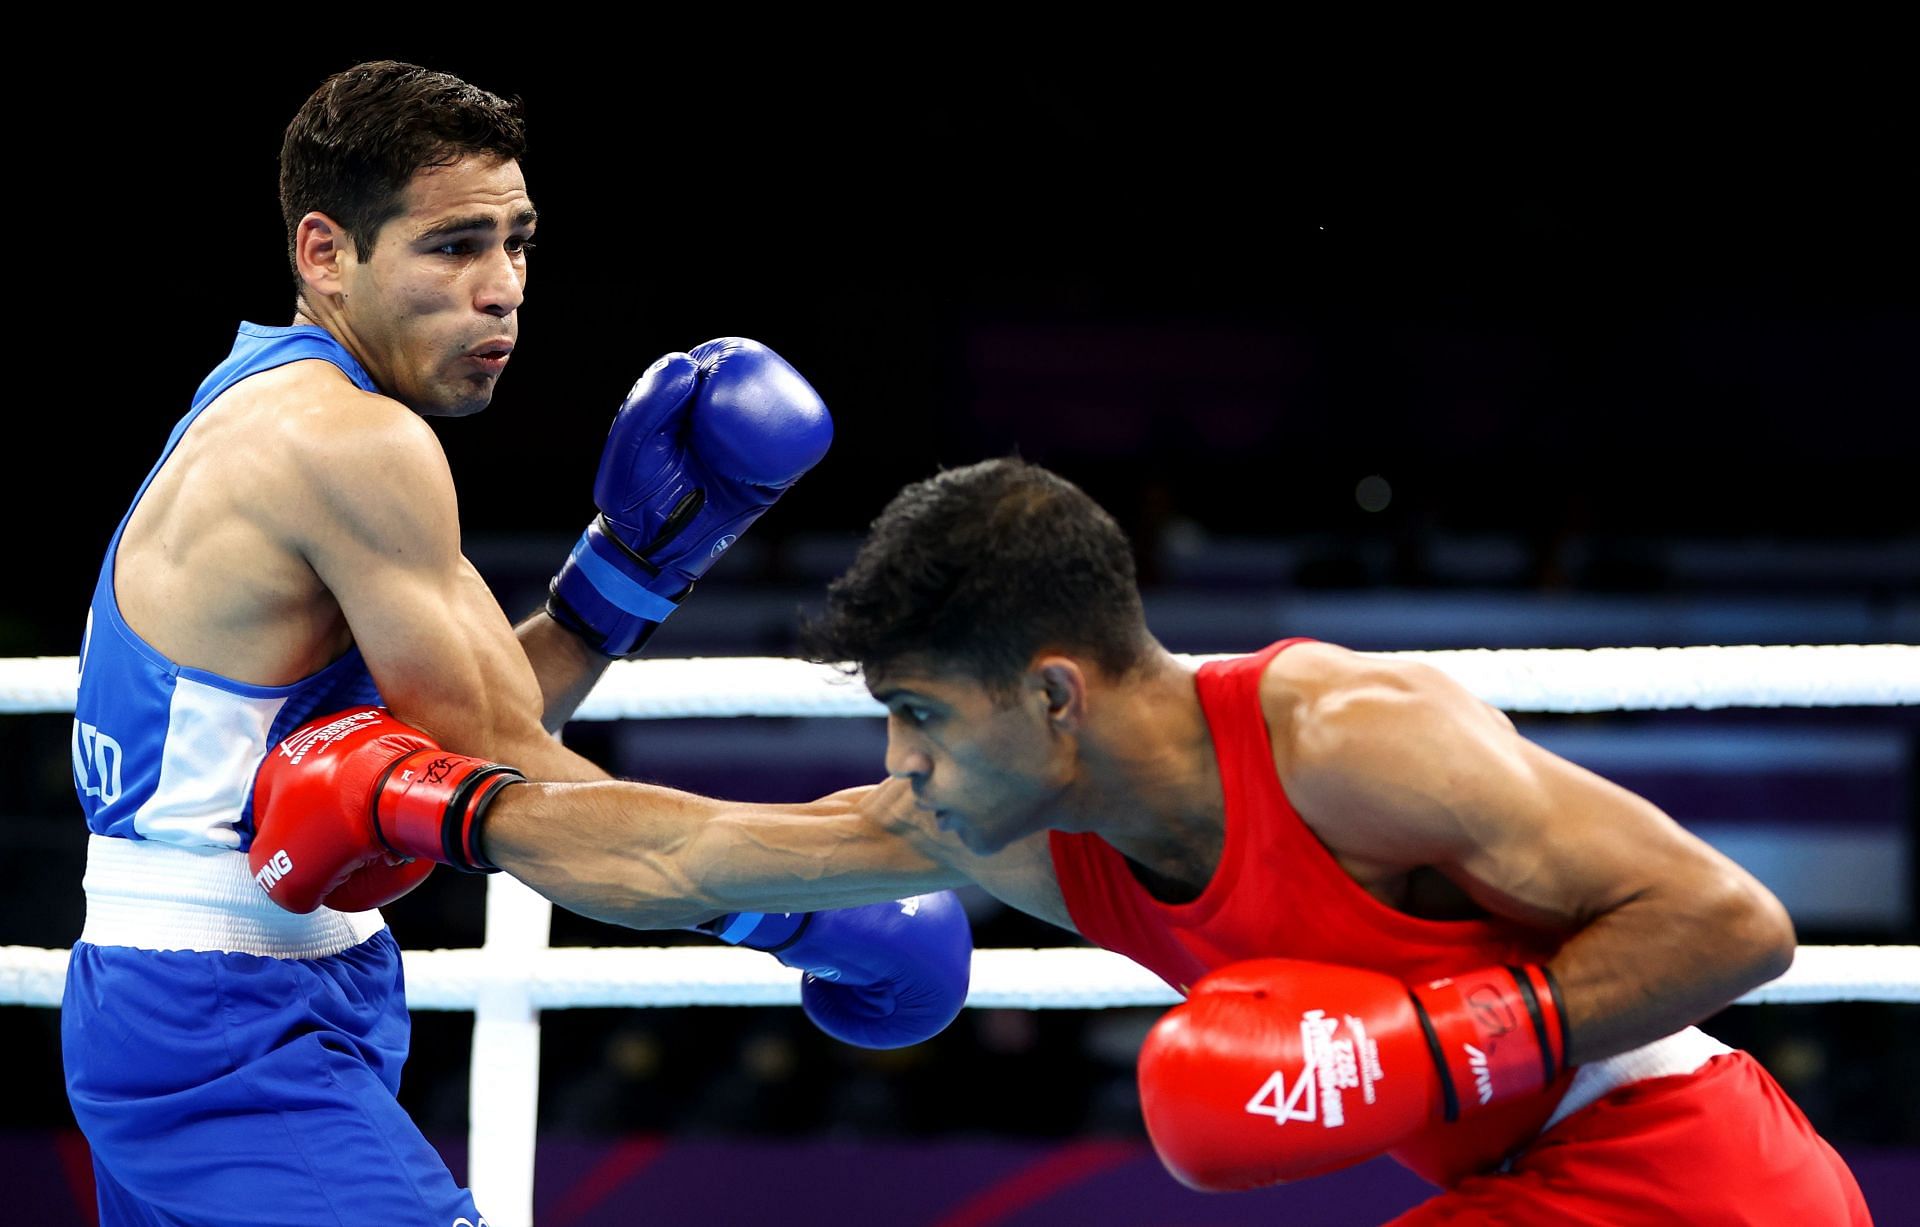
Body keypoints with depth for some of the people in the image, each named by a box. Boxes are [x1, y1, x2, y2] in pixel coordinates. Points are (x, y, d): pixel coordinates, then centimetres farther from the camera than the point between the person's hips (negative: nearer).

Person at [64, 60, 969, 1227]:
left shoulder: (267, 406, 14)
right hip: (238, 1032, -11)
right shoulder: (351, 443, -16)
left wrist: (645, 549, 4)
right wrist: (801, 913, -12)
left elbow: (460, 731, 13)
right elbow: (502, 779, -16)